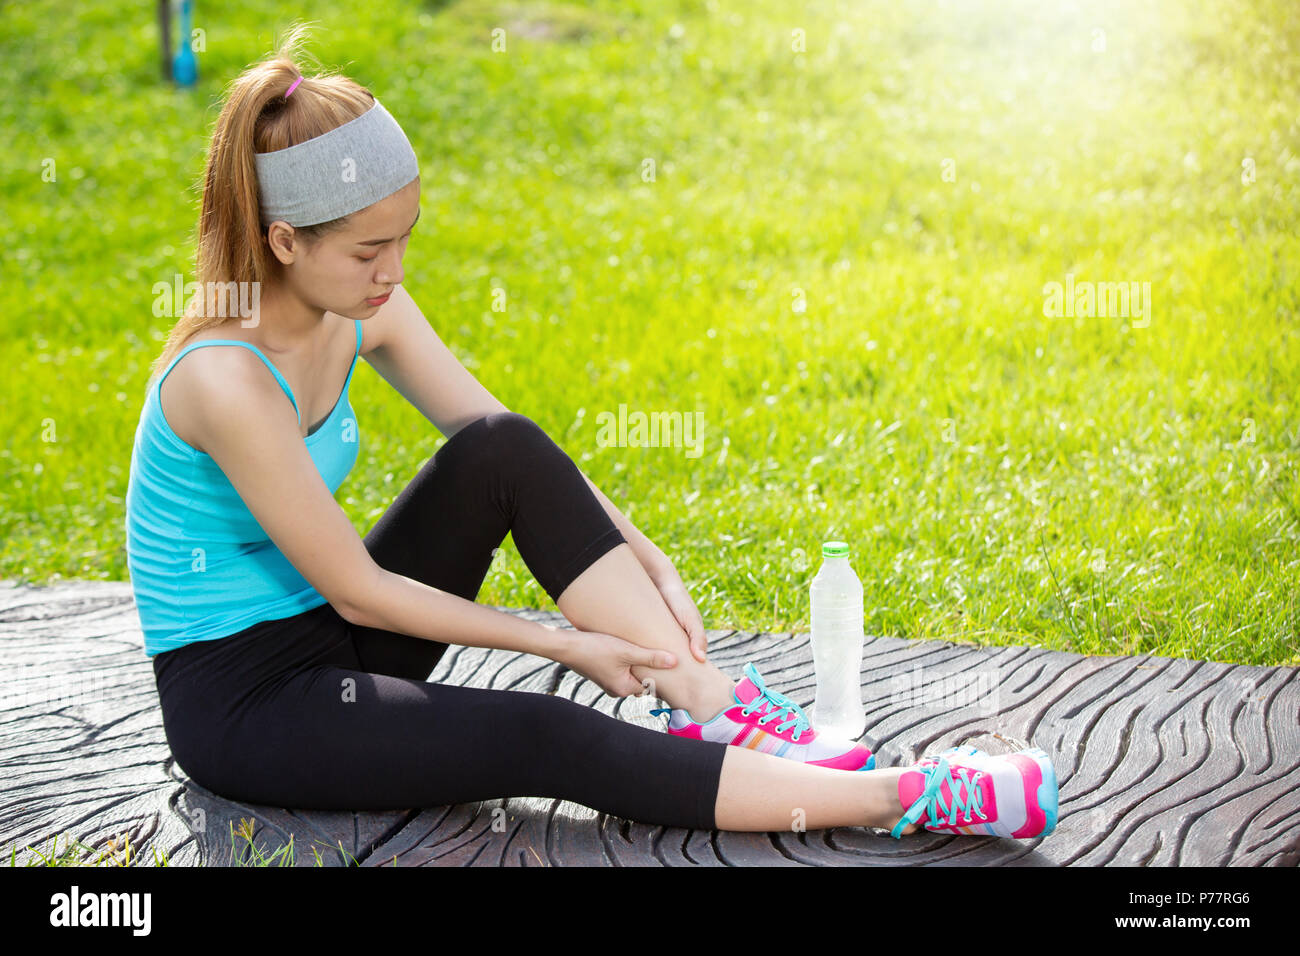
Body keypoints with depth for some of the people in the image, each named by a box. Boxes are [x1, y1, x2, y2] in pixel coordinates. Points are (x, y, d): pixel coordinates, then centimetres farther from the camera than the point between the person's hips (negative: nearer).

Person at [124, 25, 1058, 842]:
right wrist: (563, 642, -16)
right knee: (547, 738, -24)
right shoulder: (227, 379, -28)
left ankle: (713, 708, -14)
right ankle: (900, 799, -24)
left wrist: (646, 560, -10)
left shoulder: (359, 306, -4)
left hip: (327, 637, 7)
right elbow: (356, 589, -22)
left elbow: (510, 441, 2)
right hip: (238, 702, -7)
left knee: (504, 452, -15)